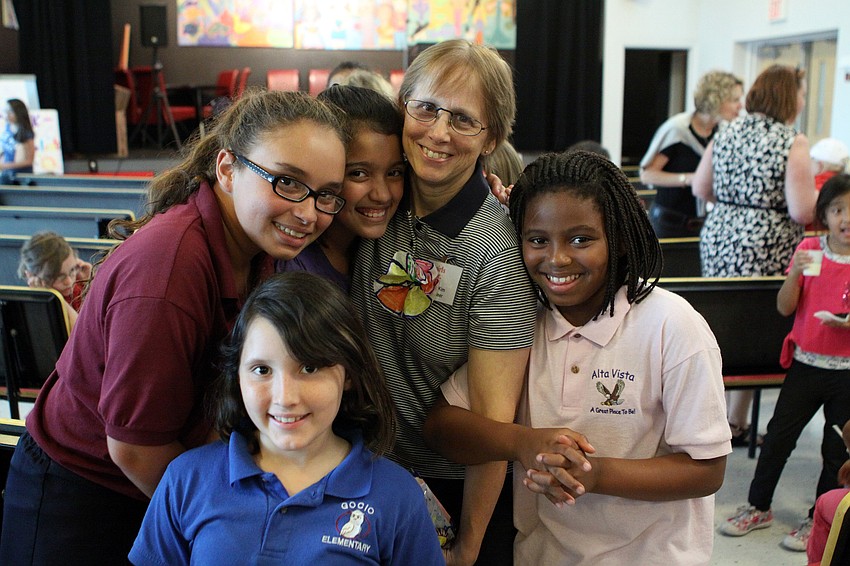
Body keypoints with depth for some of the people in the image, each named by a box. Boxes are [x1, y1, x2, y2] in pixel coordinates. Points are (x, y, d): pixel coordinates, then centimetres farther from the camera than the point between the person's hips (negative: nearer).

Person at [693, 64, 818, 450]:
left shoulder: (726, 133, 8)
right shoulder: (793, 142, -10)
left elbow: (700, 189, 12)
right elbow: (802, 212, -16)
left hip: (718, 238, 6)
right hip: (765, 248, -6)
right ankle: (735, 425, 16)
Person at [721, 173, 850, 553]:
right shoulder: (809, 249, -3)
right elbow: (785, 308, -4)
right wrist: (795, 273, -21)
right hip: (805, 363, 2)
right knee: (778, 436, 8)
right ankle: (758, 507, 25)